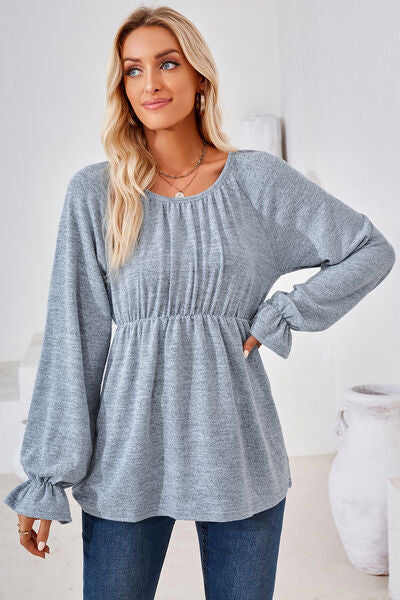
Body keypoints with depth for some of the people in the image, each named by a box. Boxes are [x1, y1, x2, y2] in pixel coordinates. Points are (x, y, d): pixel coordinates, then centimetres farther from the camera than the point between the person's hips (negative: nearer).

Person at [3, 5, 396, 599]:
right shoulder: (94, 192, -1)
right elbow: (72, 336, -2)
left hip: (237, 450, 1)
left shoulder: (259, 179, 0)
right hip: (127, 455, 0)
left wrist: (277, 318, -3)